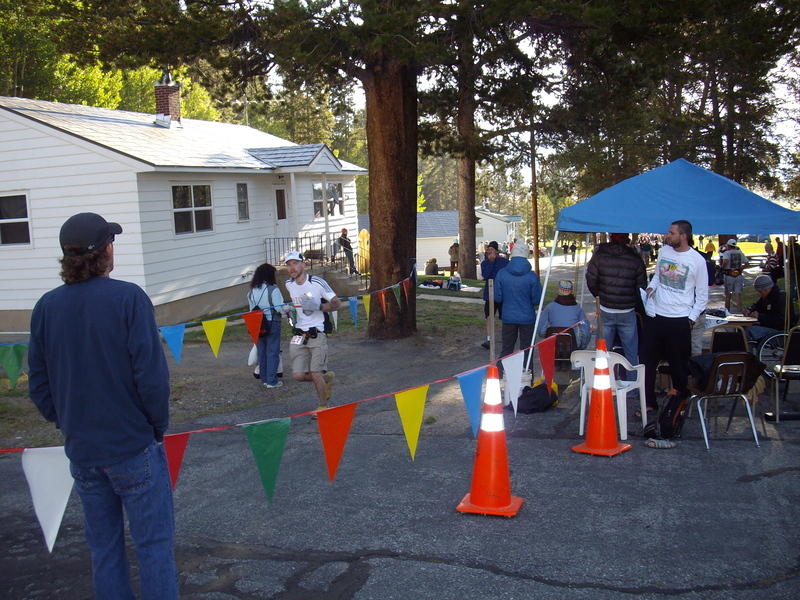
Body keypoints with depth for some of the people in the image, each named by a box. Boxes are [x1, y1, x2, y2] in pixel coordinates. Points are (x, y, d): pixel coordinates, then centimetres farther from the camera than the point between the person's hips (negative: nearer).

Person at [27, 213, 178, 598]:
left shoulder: (46, 307, 1)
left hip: (81, 450, 5)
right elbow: (151, 374, -17)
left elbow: (39, 385, 5)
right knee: (154, 544, 5)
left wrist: (67, 424, 15)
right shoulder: (128, 298, -14)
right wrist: (158, 426, -4)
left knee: (103, 546, 16)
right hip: (133, 446, -5)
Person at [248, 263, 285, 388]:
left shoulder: (251, 292, 5)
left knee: (261, 351, 14)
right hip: (272, 323, -5)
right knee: (272, 352, 1)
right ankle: (271, 381, 2)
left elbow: (252, 309, 11)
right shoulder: (273, 290, -14)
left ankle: (264, 379, 21)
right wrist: (289, 308, 1)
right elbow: (280, 308, -15)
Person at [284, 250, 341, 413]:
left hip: (317, 334, -5)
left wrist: (318, 306, -19)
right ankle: (326, 378, 26)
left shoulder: (317, 282, -8)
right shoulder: (289, 285, 10)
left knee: (316, 374, -8)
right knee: (298, 375, -3)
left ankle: (323, 406, 15)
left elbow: (337, 304, -5)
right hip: (299, 335, 5)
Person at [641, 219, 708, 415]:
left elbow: (702, 294, -1)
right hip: (655, 315, 4)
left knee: (678, 363, 8)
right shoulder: (664, 251, 4)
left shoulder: (697, 260, -8)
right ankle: (648, 401, 13)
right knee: (647, 359, 4)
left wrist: (692, 318, -6)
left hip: (680, 319, -4)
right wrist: (652, 287, -2)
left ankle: (681, 398, 28)